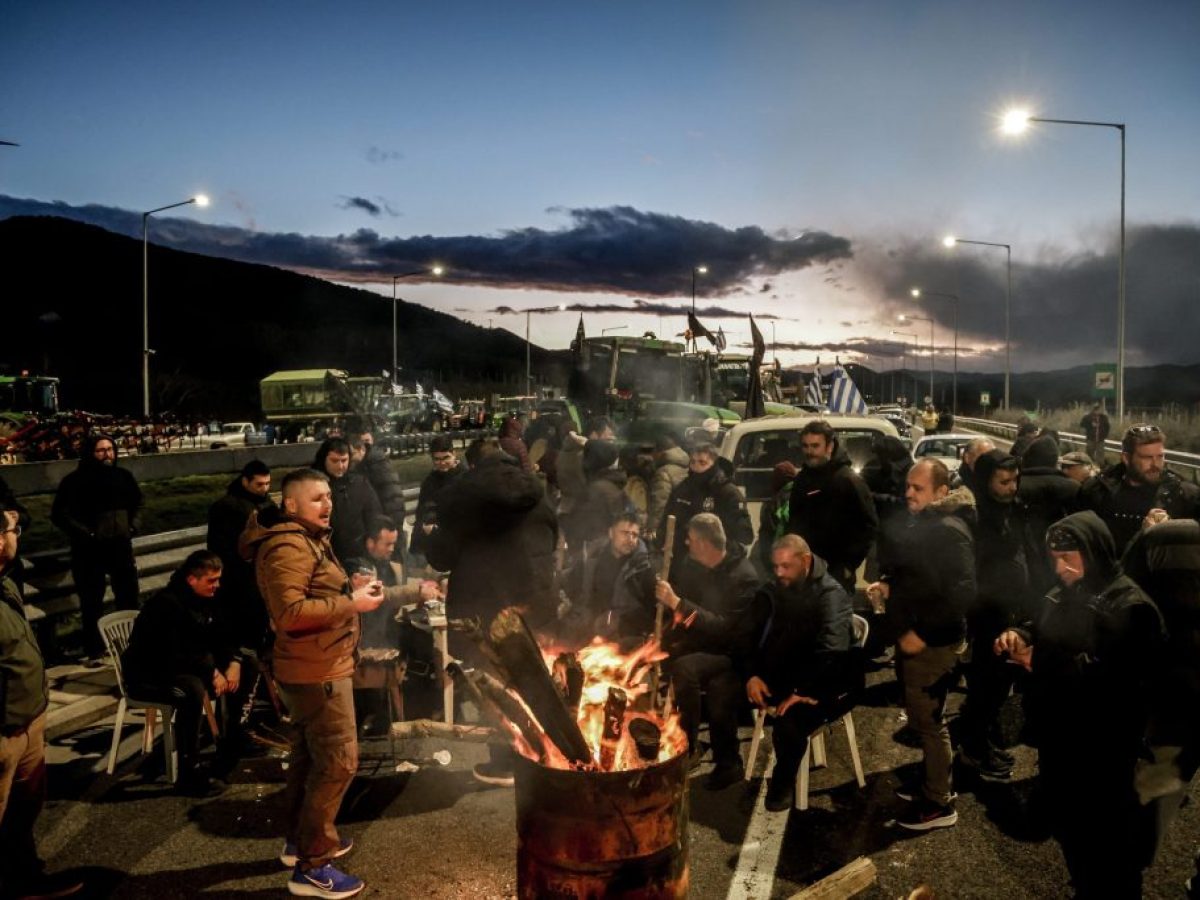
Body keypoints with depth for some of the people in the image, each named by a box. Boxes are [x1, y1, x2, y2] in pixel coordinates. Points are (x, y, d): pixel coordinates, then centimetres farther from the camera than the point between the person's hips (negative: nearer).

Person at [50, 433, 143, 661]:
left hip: (121, 545, 4)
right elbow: (60, 514, -8)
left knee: (129, 597, 13)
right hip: (89, 549, -4)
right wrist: (86, 534, -15)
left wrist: (133, 526, 3)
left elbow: (137, 503, 18)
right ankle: (94, 650, 15)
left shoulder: (124, 476, 4)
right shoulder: (75, 480, -9)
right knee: (92, 602, 4)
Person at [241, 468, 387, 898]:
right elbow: (290, 612, -30)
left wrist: (352, 588, 4)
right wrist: (352, 604, -27)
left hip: (312, 666, 11)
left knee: (309, 756, 21)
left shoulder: (307, 537, 14)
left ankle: (300, 841, 35)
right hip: (316, 670, -11)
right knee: (338, 761, -7)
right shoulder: (288, 546, -22)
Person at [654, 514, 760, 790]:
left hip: (729, 653, -7)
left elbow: (725, 628, -26)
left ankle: (689, 746, -16)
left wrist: (677, 603, -30)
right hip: (698, 642, 7)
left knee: (684, 667, -34)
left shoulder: (743, 578, -19)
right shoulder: (695, 566, 4)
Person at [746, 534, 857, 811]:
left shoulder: (831, 594, -14)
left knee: (789, 720, -34)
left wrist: (801, 691, -32)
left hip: (822, 684, -6)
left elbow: (833, 651, -27)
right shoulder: (772, 591, 7)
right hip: (781, 676, 6)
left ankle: (784, 782, -5)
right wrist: (752, 674, -13)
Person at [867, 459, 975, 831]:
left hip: (933, 643, -9)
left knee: (929, 721, 1)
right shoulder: (920, 523, 10)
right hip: (912, 637, 9)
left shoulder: (950, 531, -21)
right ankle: (934, 781, 35)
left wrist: (922, 634, -24)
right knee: (921, 717, 20)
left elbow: (962, 593, -27)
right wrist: (887, 585, 3)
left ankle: (939, 803, 15)